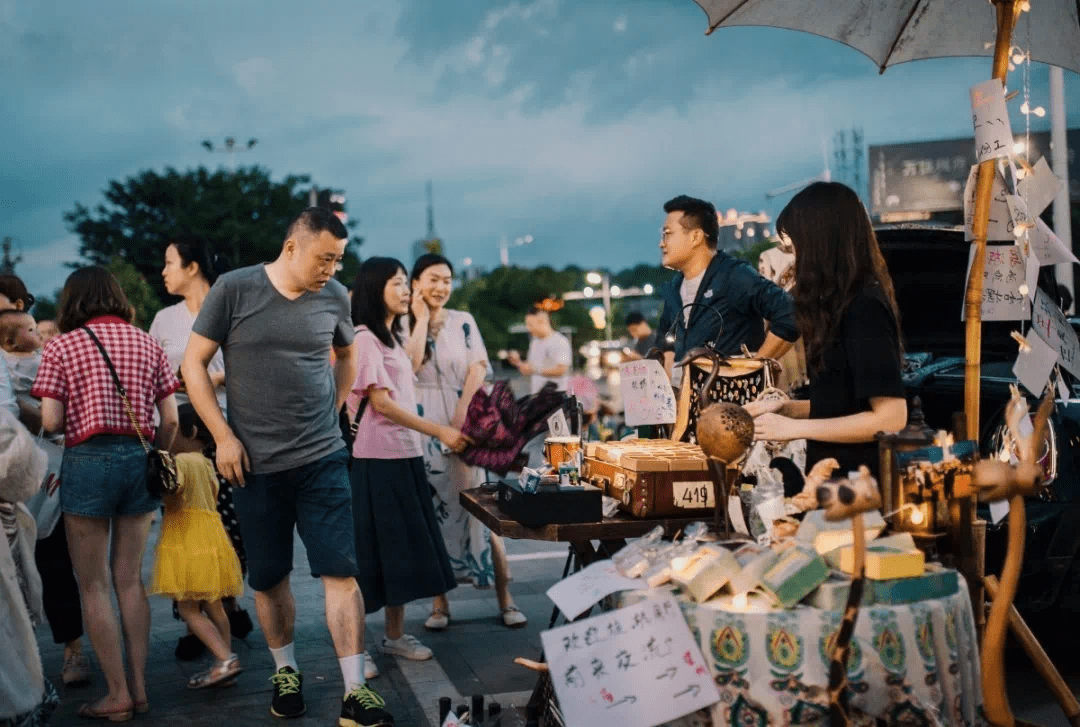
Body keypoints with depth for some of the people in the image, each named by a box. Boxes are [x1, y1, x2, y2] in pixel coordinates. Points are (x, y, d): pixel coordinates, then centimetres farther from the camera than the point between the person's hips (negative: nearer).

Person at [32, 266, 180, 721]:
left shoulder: (61, 347, -1)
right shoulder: (147, 344, 9)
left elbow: (50, 421, -8)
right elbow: (170, 419, 5)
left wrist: (77, 418, 12)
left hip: (88, 460, -4)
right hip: (139, 459, 4)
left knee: (94, 585, 4)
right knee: (129, 579, 12)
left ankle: (118, 695, 5)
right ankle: (139, 687, 14)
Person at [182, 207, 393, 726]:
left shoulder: (334, 297, 2)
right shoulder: (234, 289, -7)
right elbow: (194, 363, -2)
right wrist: (223, 436, -7)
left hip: (323, 459, 1)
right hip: (254, 464, -1)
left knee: (340, 571, -5)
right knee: (268, 578, 11)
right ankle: (285, 671, 32)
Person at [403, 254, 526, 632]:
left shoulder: (463, 322, 8)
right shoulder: (403, 326, 5)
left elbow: (478, 369, -1)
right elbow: (410, 364, -13)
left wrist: (461, 414, -12)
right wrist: (421, 319, -6)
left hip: (465, 423, 0)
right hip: (423, 428, 0)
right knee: (432, 511, 2)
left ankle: (505, 600, 0)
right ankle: (440, 603, 10)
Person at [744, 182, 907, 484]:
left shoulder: (865, 308, -17)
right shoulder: (843, 303, 10)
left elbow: (891, 417, -22)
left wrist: (795, 428, -19)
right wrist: (786, 408, 7)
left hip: (858, 479, -9)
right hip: (835, 471, 9)